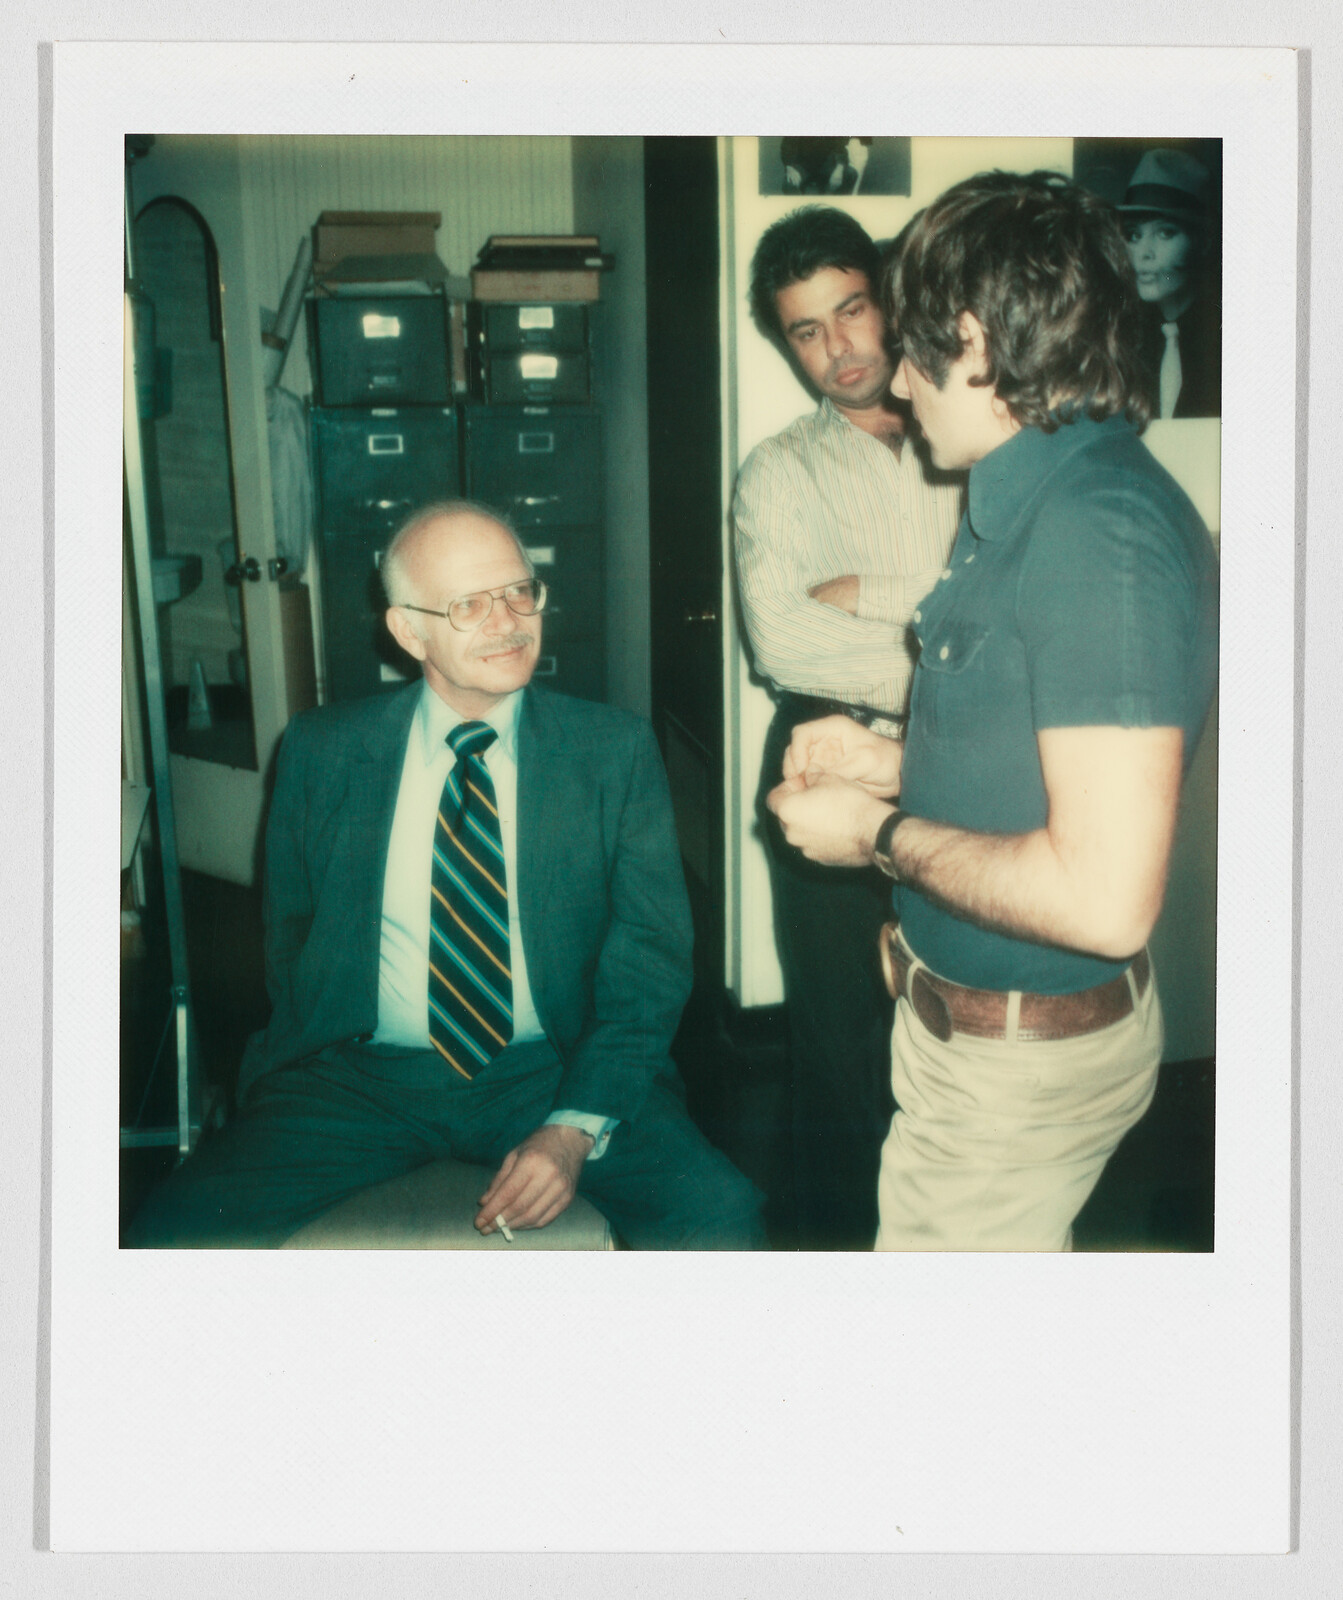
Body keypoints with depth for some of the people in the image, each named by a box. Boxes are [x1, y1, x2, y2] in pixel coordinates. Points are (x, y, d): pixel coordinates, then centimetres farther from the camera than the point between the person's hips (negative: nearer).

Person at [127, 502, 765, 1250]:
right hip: (361, 1076, 1)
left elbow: (649, 958, -2)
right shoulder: (322, 751, 5)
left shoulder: (617, 751, 2)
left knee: (721, 1215, -25)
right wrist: (319, 1054, -1)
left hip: (554, 1071, 0)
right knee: (177, 1226, -22)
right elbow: (289, 930, 15)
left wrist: (576, 1127, -15)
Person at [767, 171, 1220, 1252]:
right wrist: (896, 766, 7)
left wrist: (882, 832, -20)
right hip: (978, 1012, 9)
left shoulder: (1100, 534, -27)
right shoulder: (1033, 500, 6)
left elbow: (1106, 897, -32)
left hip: (1019, 1055, -9)